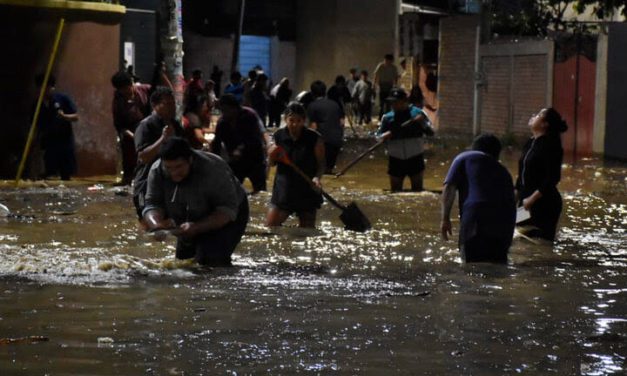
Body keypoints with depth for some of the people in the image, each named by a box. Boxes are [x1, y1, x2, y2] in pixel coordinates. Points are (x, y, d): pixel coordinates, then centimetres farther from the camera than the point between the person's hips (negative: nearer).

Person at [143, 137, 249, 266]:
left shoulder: (212, 169, -35)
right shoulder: (157, 171, -20)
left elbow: (228, 209, -32)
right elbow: (152, 204, -19)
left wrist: (197, 228, -46)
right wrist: (156, 224, -43)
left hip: (226, 218, -6)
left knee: (211, 260, -25)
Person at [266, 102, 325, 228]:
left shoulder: (314, 138, -9)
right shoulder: (279, 136, -2)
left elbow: (321, 163, -5)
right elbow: (272, 163, 9)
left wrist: (317, 177, -25)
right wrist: (272, 155, -15)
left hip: (307, 190, -2)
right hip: (283, 188, 2)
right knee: (270, 225, -3)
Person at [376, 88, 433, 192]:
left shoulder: (417, 113, -5)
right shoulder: (387, 118, 1)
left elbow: (430, 132, -6)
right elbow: (378, 135, 1)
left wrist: (422, 122, -25)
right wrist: (384, 136, -22)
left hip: (415, 159, -2)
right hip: (396, 160, 2)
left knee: (417, 191, 2)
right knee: (395, 192, 6)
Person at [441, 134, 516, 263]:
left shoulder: (465, 157, 21)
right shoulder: (503, 171, 33)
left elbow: (449, 188, 6)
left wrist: (445, 218, 6)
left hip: (477, 219, -4)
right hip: (505, 222, 4)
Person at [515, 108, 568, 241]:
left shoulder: (551, 144, -14)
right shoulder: (531, 142, 12)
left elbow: (553, 177, -20)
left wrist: (533, 198, -22)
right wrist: (516, 194, 17)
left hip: (544, 204, -9)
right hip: (526, 202, 9)